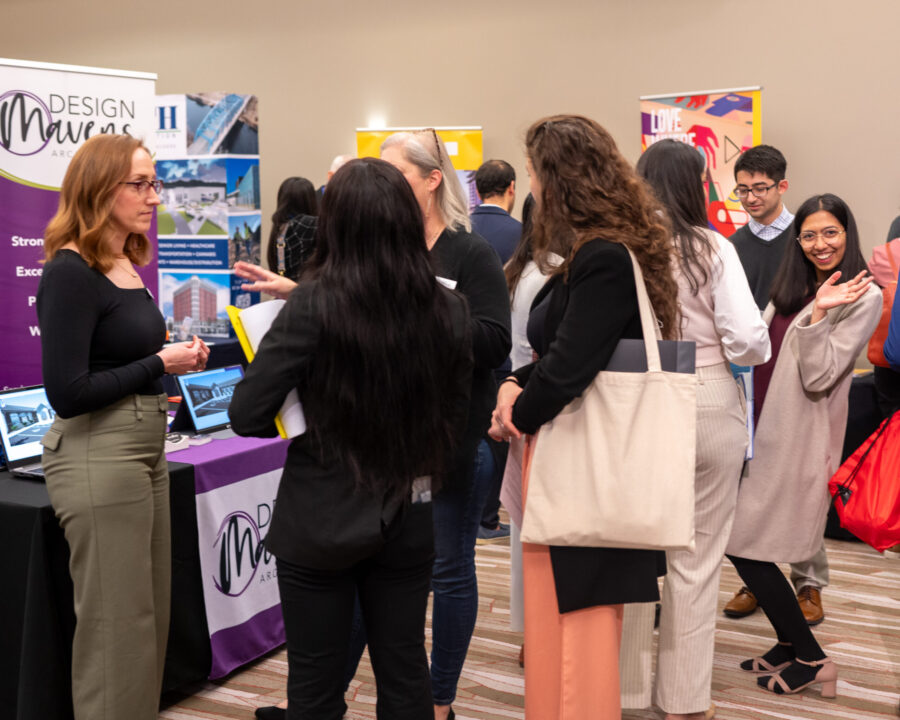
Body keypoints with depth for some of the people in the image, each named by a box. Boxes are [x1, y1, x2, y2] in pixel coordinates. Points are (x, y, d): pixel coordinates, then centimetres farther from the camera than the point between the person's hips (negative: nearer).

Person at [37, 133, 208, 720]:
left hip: (146, 448, 9)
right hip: (98, 457, -9)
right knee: (116, 623, 1)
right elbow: (66, 393, -20)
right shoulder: (70, 274, -15)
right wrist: (160, 364, -14)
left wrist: (183, 357, 2)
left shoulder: (126, 266, 11)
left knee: (152, 613, 17)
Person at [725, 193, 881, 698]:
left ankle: (812, 661, 8)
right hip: (765, 427, 8)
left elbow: (819, 378, -17)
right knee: (747, 546, 10)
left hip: (798, 437, -8)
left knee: (747, 547, -6)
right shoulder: (793, 289, 14)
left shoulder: (863, 297, -9)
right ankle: (791, 646, 26)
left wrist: (817, 314, -24)